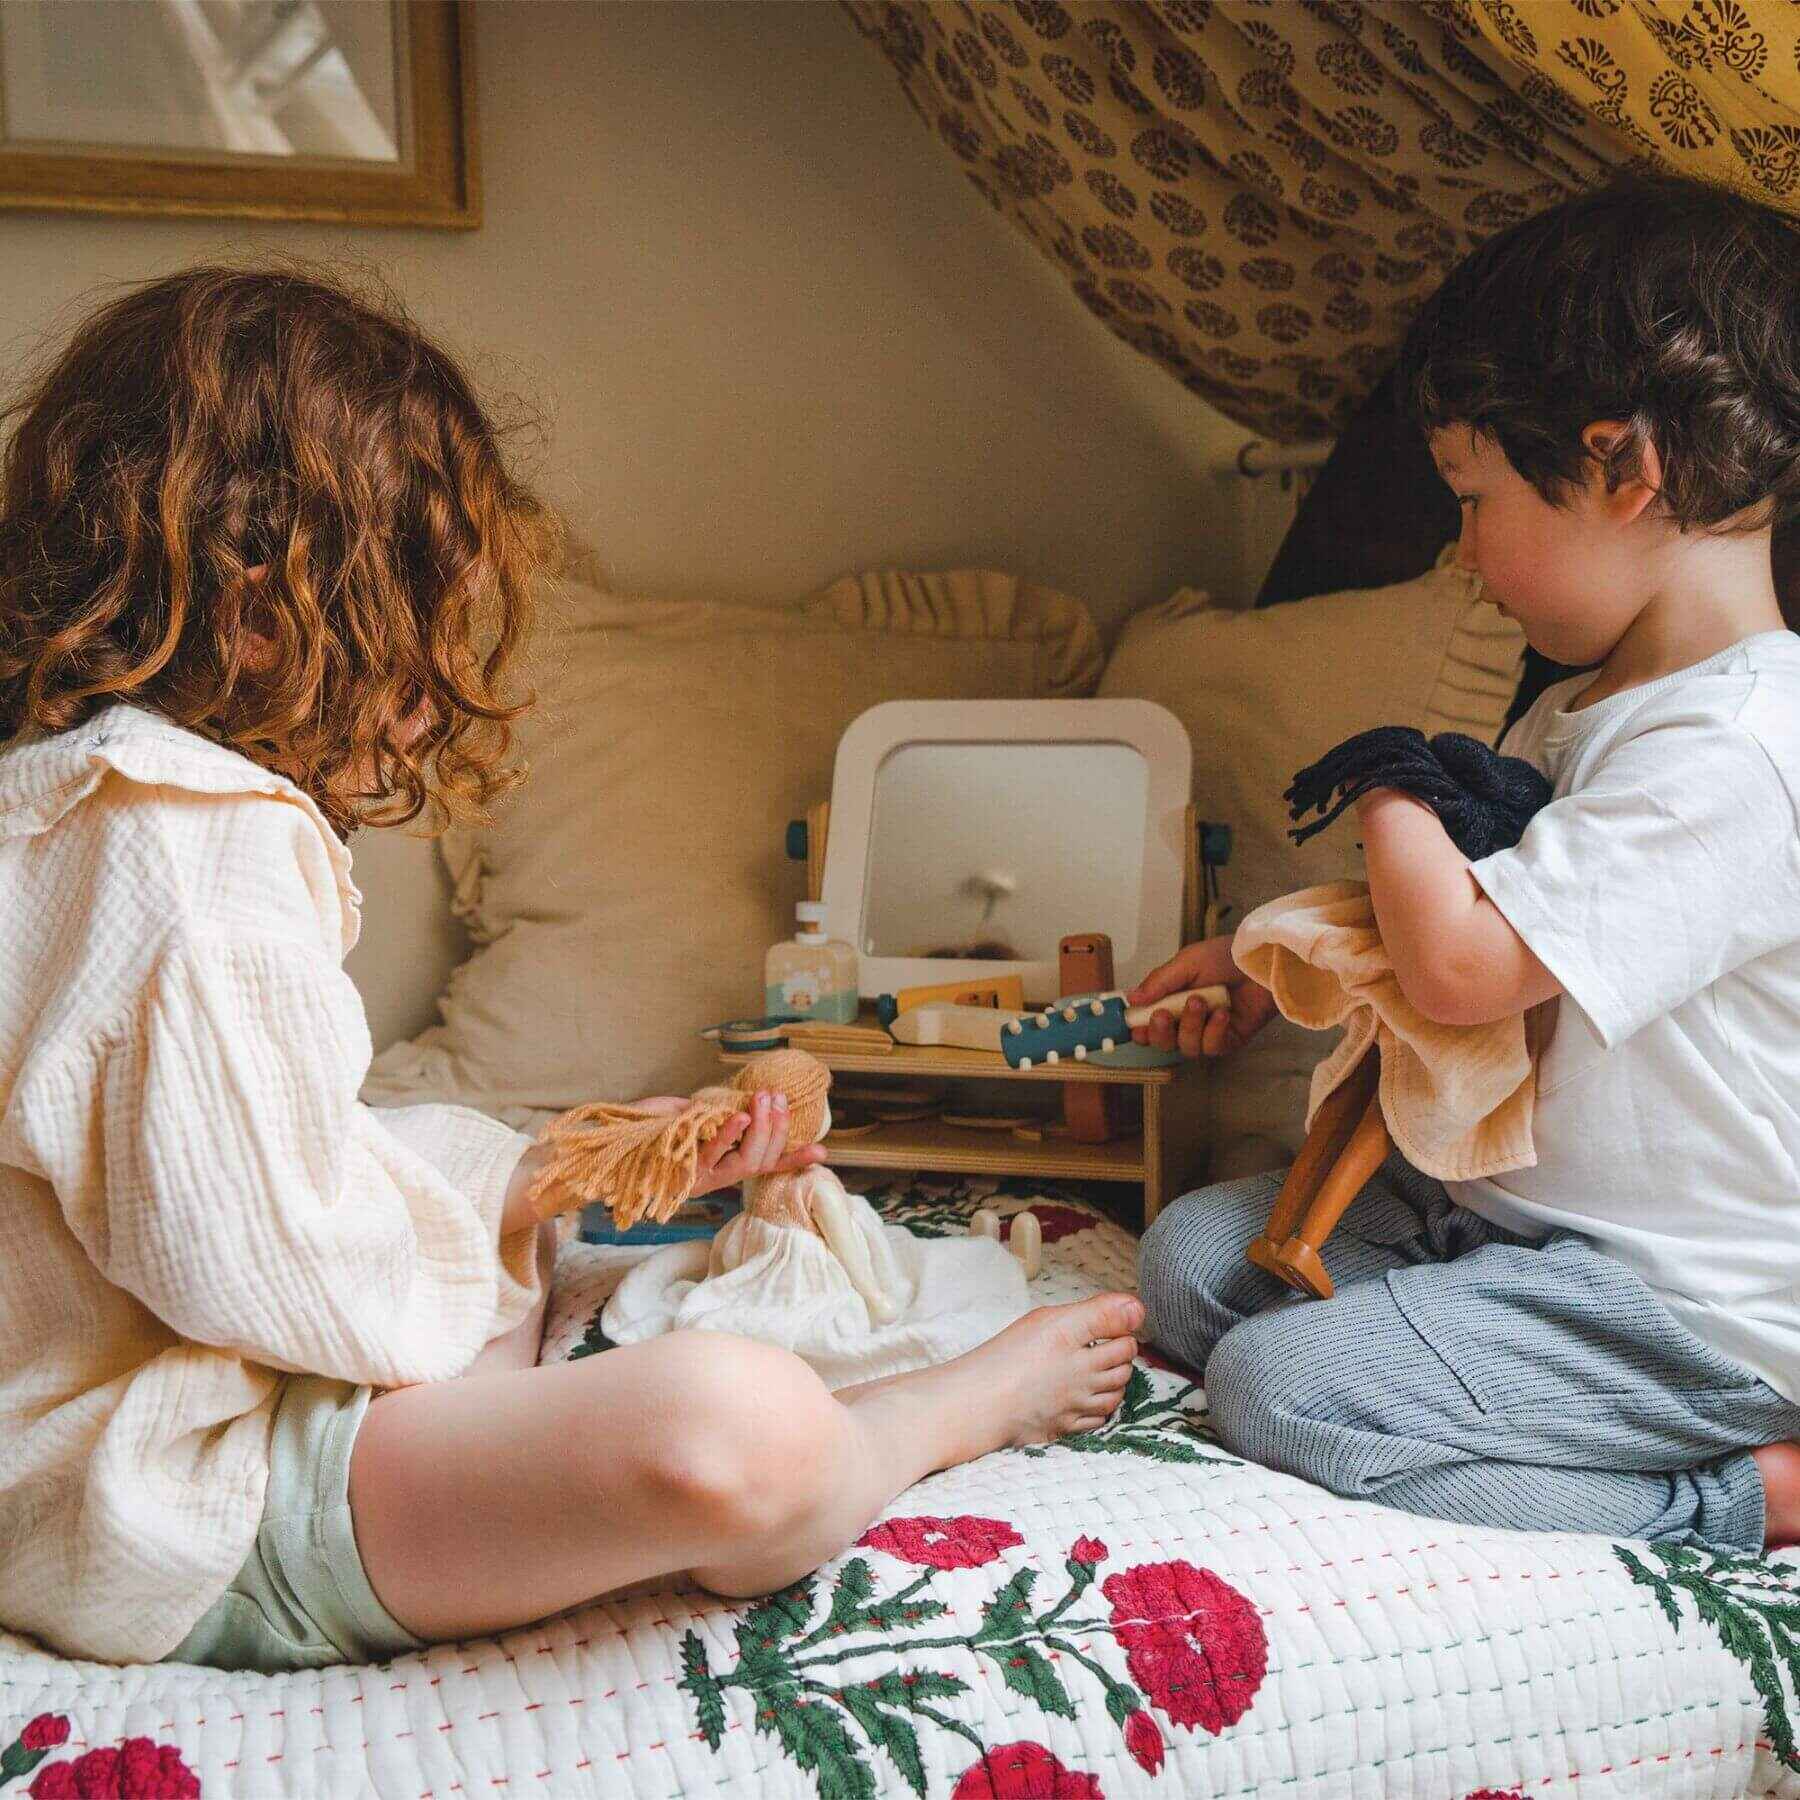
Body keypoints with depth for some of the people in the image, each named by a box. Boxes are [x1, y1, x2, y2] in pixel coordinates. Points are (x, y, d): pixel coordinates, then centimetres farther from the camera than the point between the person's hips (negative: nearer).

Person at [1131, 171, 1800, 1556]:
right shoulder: (1582, 713, 8)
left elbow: (1460, 963, -29)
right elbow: (1473, 911, 25)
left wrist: (1392, 789, -11)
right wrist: (1269, 966, 21)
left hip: (1685, 1307, -10)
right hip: (1511, 1207, 10)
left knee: (1280, 1388, -20)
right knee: (1193, 1254, 6)